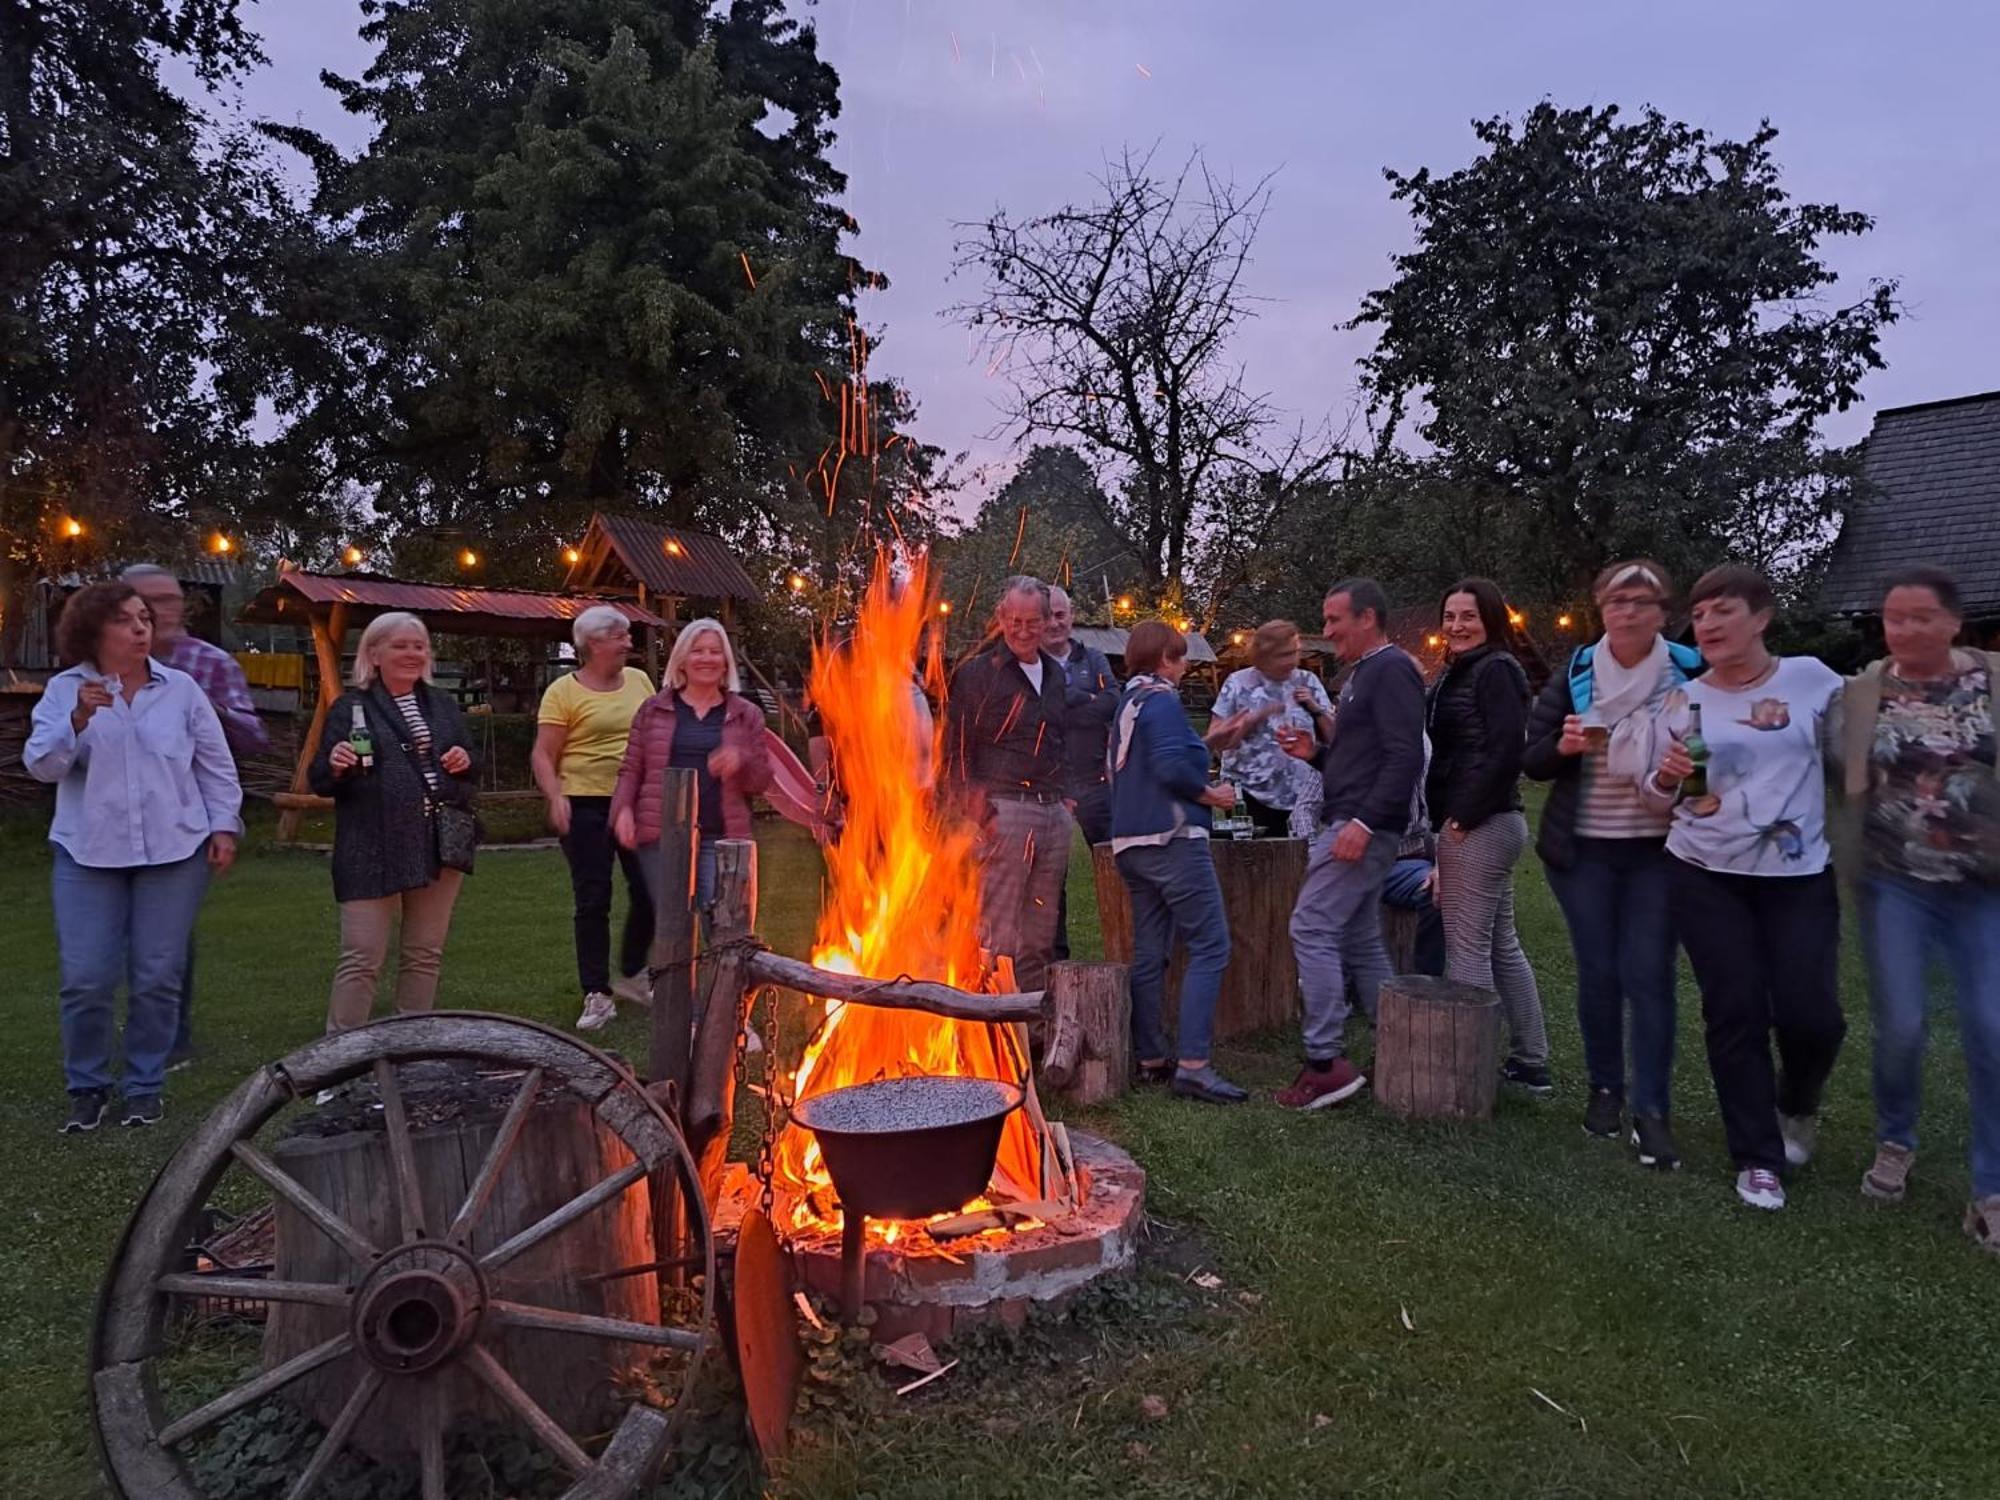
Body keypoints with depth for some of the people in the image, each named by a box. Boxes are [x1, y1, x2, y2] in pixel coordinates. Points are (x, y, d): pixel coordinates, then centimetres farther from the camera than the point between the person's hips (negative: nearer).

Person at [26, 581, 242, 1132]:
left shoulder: (181, 688, 4)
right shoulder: (65, 689, 2)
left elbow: (216, 765, 8)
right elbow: (40, 765, -7)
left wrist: (224, 826, 1)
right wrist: (79, 720, -23)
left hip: (174, 851, 0)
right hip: (88, 855, 0)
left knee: (158, 978, 4)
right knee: (86, 979, -1)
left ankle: (146, 1086, 18)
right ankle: (87, 1087, 18)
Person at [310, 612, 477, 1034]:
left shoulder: (442, 705, 13)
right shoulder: (350, 706, -1)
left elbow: (469, 766, 20)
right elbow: (320, 781, -2)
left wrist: (465, 760, -3)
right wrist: (336, 765, -23)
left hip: (439, 846, 5)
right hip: (372, 852, -4)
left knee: (424, 954, 12)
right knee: (362, 958, -4)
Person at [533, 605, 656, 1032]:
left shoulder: (639, 680, 9)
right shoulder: (564, 691, -6)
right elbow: (543, 756, -8)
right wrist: (556, 797, -21)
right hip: (587, 807, -4)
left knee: (649, 893, 6)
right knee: (592, 900, 1)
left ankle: (630, 976, 28)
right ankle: (597, 995, 11)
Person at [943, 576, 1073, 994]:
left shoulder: (1055, 674, 18)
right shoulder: (977, 672, -3)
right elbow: (956, 751, -7)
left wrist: (1064, 796, 17)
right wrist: (981, 813, -13)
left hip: (1054, 814, 7)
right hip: (1006, 811, -6)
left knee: (1040, 939, 10)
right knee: (999, 936, -8)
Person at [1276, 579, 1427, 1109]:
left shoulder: (1391, 669, -10)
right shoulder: (1362, 674, 21)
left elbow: (1404, 757, -21)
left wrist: (1364, 822, -26)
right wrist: (1315, 752, 10)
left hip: (1365, 826, -11)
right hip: (1354, 824, 11)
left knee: (1312, 930, -12)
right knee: (1359, 941, 13)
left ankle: (1325, 1062, -8)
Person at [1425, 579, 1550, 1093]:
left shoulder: (1495, 670, -11)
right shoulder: (1460, 671, 19)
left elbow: (1506, 751, -21)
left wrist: (1464, 816, -18)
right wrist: (1455, 817, 10)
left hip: (1479, 826, -11)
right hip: (1486, 824, 11)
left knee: (1467, 947, -6)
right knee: (1502, 945, 15)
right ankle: (1529, 1063, 23)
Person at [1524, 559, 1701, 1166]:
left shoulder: (1691, 675, -2)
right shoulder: (1574, 676, 2)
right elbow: (1532, 759, 3)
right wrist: (1562, 746, -18)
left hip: (1659, 850, -1)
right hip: (1585, 849, 1)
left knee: (1649, 975, -4)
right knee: (1598, 973, 7)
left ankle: (1652, 1110, 4)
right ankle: (1605, 1088, 23)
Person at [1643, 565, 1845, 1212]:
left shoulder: (1812, 679, -1)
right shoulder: (1682, 700, 2)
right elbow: (1660, 801, 7)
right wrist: (1665, 777, -14)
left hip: (1801, 875, -1)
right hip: (1706, 877, 1)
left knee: (1812, 1015, -3)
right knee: (1736, 1015, 2)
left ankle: (1796, 1106, 31)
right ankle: (1758, 1159, 16)